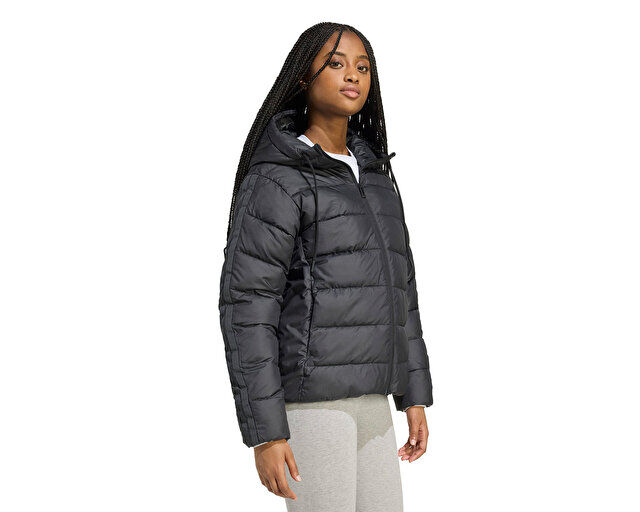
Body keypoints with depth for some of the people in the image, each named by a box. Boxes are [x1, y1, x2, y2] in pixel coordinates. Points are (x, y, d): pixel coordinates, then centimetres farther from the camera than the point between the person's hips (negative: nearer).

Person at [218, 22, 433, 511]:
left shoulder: (372, 175, 14)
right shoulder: (274, 180, -12)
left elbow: (397, 287, 18)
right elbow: (246, 309, -15)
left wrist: (415, 395, 15)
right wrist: (264, 434, -18)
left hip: (365, 399, 8)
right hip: (306, 399, -8)